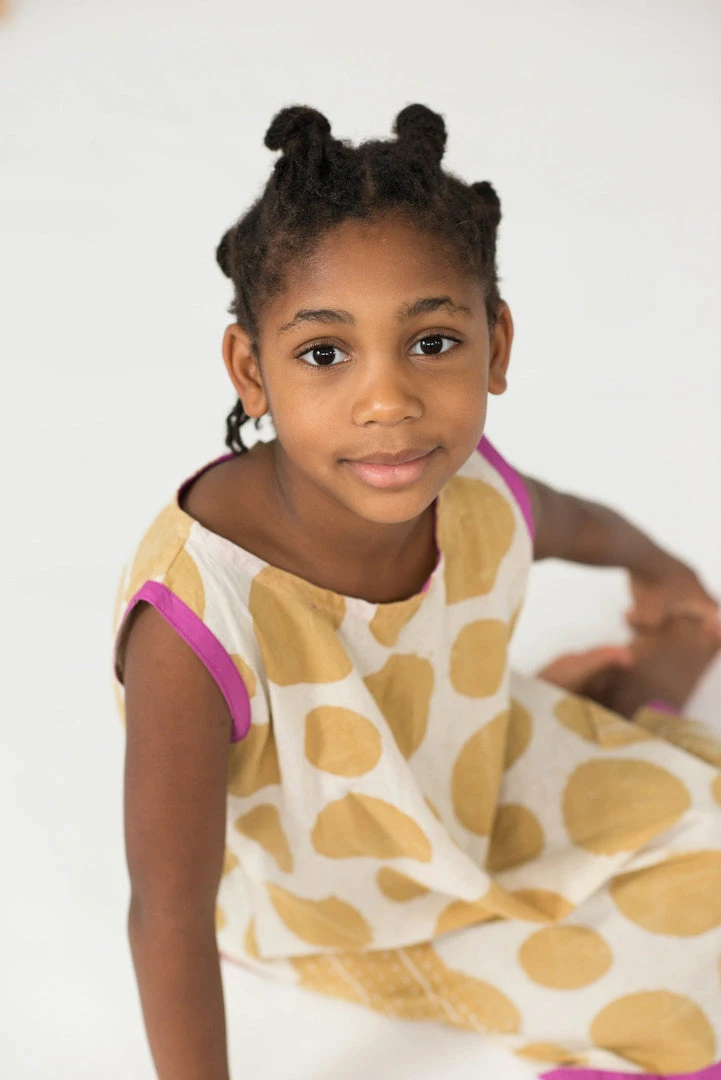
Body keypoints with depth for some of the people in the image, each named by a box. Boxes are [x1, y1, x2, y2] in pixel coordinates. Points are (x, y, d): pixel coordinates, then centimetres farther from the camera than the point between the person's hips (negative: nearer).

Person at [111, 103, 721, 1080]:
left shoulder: (477, 497, -26)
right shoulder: (194, 634, -42)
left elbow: (572, 523, 2)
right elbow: (169, 918, -29)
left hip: (466, 769, 4)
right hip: (320, 901, -4)